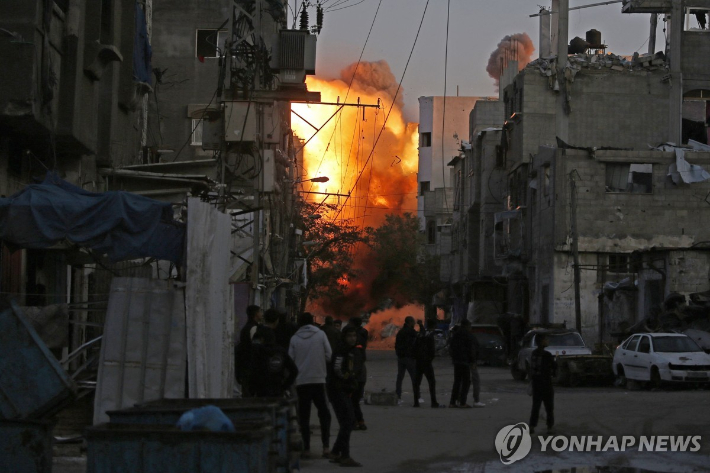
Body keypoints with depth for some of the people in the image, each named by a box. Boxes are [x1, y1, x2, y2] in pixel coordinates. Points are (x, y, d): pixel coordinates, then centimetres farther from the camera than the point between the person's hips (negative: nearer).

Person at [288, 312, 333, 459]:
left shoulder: (295, 338, 1)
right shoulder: (320, 335, -1)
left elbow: (290, 360, 2)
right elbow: (329, 355, -3)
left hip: (301, 381, 1)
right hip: (318, 379, -1)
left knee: (304, 416, 6)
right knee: (324, 413, 10)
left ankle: (306, 448, 1)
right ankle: (326, 446, 1)